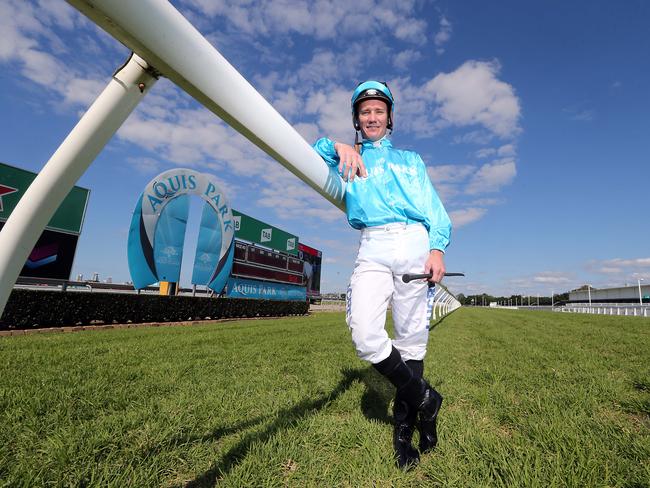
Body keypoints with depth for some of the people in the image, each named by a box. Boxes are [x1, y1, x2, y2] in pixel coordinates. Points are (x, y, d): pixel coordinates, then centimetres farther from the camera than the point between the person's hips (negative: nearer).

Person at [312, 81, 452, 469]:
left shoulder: (410, 159, 24)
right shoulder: (348, 159, 25)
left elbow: (434, 207, 12)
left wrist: (437, 248, -5)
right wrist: (338, 146, -9)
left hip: (414, 244, 1)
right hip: (372, 249, 0)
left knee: (412, 337, -1)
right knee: (366, 336, -15)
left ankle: (405, 425, 16)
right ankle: (424, 398, 8)